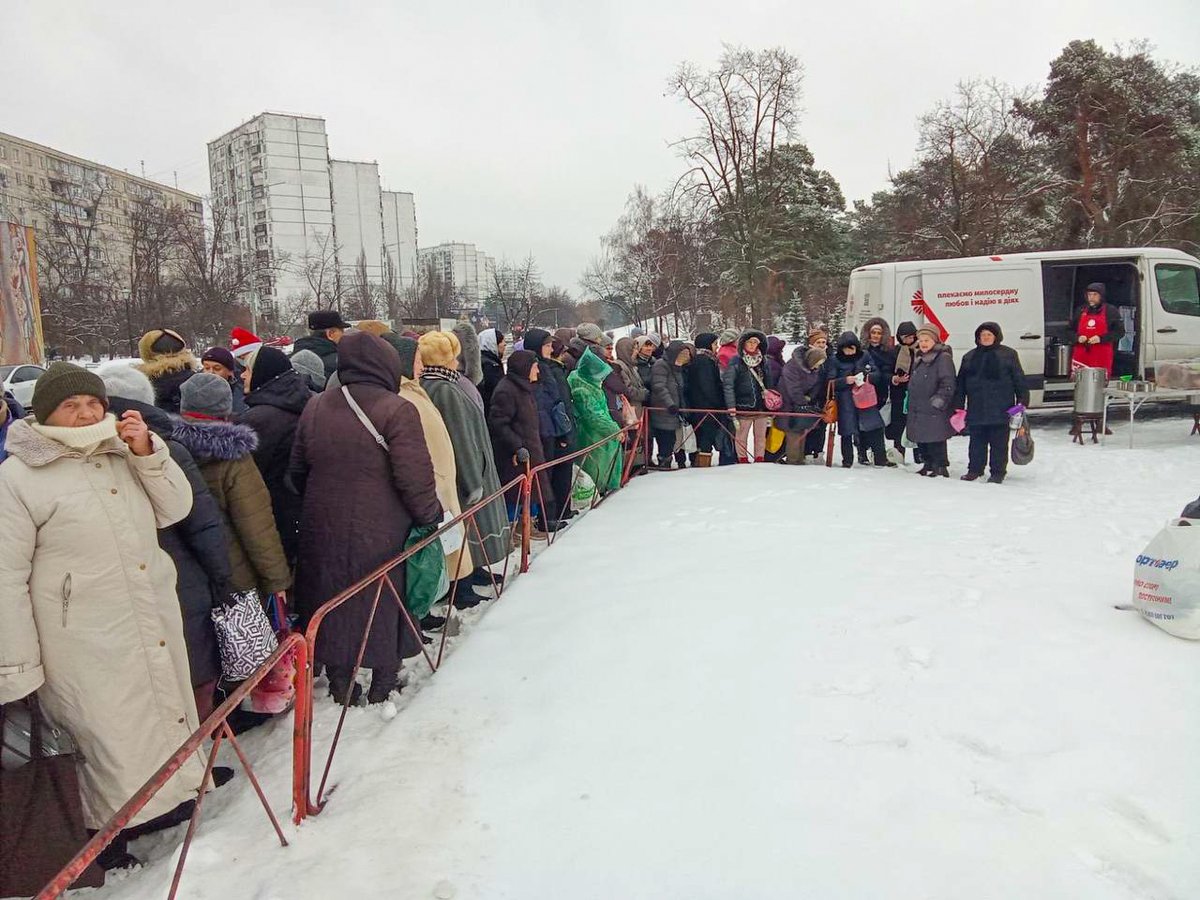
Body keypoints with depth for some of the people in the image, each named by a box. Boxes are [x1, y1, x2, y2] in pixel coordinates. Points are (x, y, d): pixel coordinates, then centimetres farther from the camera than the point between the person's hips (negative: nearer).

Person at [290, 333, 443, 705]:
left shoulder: (315, 407, 3)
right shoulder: (397, 410, -16)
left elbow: (298, 469, 12)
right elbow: (415, 477, -18)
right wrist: (430, 515, -3)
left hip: (324, 531, 5)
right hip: (382, 534, -4)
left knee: (333, 602, 17)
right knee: (386, 603, 12)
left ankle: (339, 681, 29)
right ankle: (384, 681, 25)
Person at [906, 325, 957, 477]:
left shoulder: (943, 358, -10)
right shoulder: (919, 359, 18)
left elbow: (948, 383, -17)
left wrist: (939, 399, -20)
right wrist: (911, 403, 23)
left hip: (934, 412, -9)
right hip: (918, 409, 9)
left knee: (935, 440, -7)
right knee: (921, 439, 14)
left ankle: (941, 467, 2)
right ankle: (928, 464, 28)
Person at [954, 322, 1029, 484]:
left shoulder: (1008, 354, 3)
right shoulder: (969, 357, 12)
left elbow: (1019, 380, 2)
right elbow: (961, 384, 13)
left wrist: (1022, 403, -4)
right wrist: (958, 408, 8)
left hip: (1000, 410, -3)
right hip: (976, 410, 3)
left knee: (999, 443, 3)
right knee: (976, 442, 10)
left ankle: (997, 472, 11)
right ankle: (974, 469, 21)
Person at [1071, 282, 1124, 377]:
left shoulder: (1111, 311, 5)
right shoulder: (1080, 310, 15)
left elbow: (1120, 331, 1)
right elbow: (1070, 330, 19)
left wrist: (1101, 338, -13)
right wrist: (1078, 338, -3)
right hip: (1081, 356, 3)